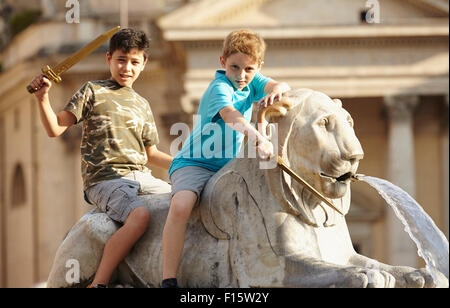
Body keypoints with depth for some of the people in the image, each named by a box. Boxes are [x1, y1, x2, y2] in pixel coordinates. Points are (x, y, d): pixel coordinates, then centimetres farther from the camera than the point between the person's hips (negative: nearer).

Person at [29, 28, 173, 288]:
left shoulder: (142, 105, 21)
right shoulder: (93, 92, 5)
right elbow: (55, 128, -1)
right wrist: (43, 97, -16)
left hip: (142, 178, 7)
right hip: (105, 179, -7)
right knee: (140, 215, -34)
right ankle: (98, 284, -32)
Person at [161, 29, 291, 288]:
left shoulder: (252, 82, 6)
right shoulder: (220, 88, -17)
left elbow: (283, 86, -9)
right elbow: (231, 116, -36)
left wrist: (276, 91, -35)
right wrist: (259, 140, -53)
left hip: (230, 167, 8)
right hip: (195, 163, -8)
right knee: (181, 206, -32)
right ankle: (169, 281, -31)